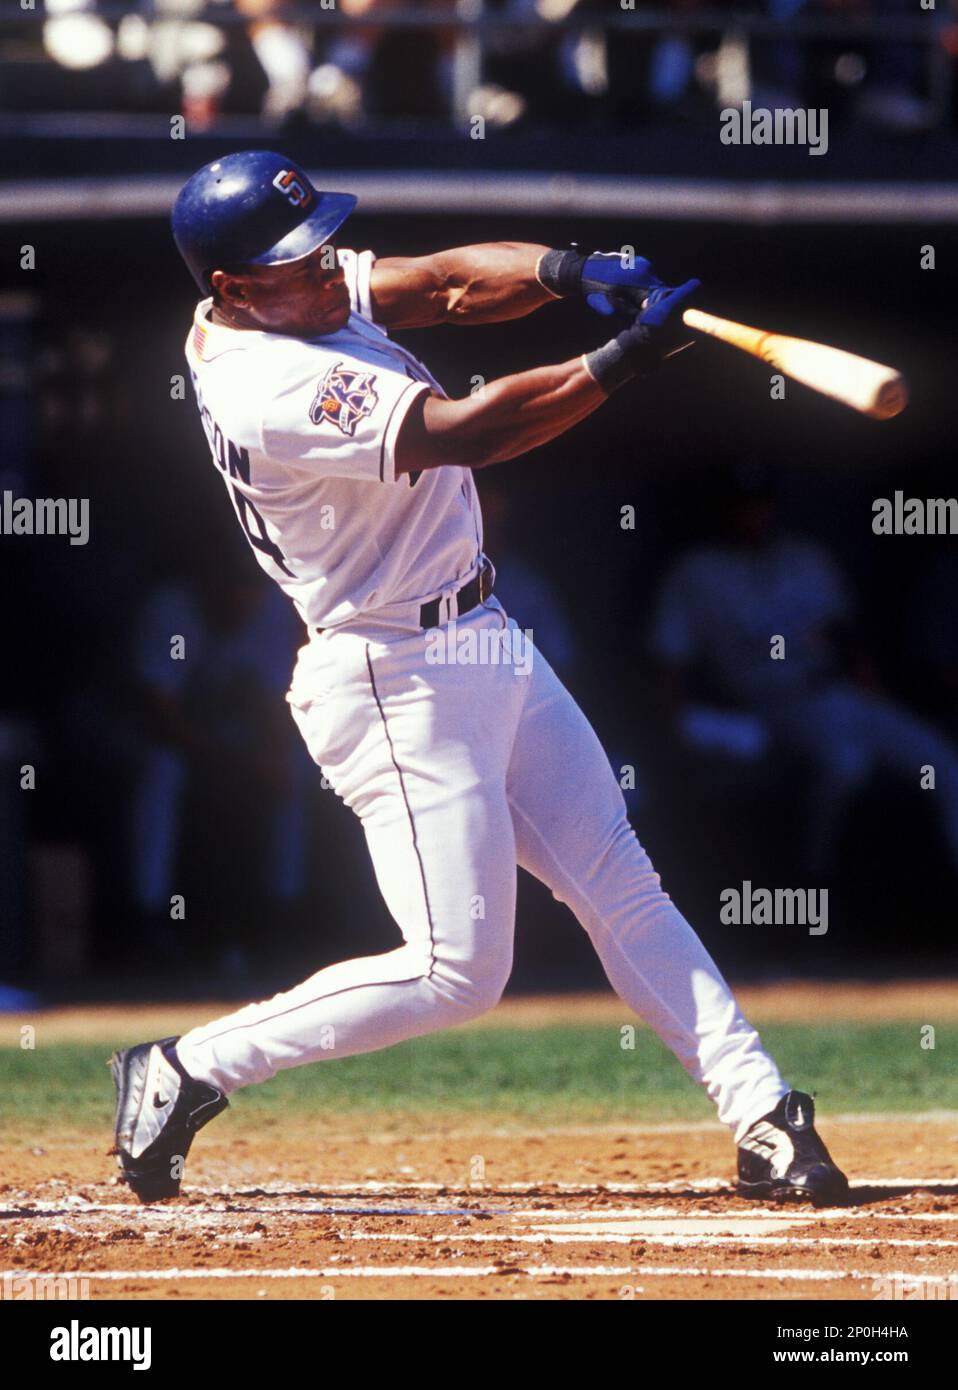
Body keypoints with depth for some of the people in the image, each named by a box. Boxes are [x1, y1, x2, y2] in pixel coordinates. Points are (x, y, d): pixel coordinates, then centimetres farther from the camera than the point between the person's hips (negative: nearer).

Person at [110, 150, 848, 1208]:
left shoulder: (306, 294, 3)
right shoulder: (274, 388, -26)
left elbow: (451, 285, 1)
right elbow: (463, 433, -32)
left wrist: (570, 271, -19)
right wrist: (621, 360, -35)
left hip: (486, 648, 10)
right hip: (398, 688, -10)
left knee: (623, 890, 6)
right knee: (457, 972, -9)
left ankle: (763, 1120, 6)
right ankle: (184, 1073, 2)